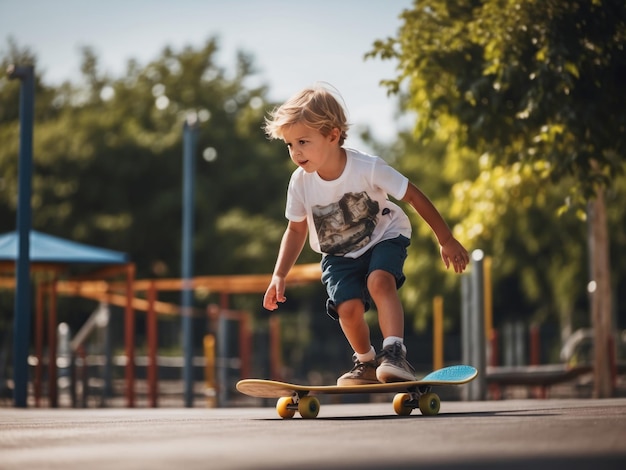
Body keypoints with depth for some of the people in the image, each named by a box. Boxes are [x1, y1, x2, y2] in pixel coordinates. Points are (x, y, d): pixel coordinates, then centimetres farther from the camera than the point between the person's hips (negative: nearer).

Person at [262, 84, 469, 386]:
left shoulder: (368, 168, -27)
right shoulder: (300, 183, -17)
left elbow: (415, 197, -15)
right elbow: (296, 230, 1)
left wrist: (446, 241, -11)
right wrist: (279, 275, -7)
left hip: (384, 238, -3)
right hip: (339, 255, 3)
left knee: (379, 281, -33)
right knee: (348, 307, -18)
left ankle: (394, 353, -34)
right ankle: (366, 361, 8)